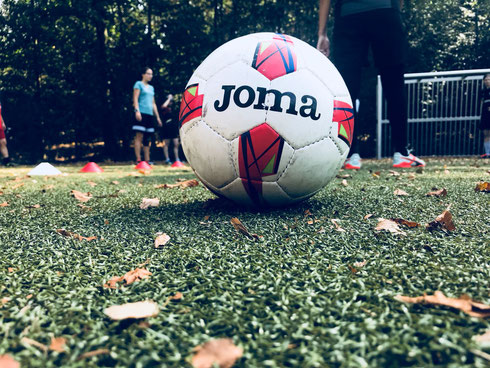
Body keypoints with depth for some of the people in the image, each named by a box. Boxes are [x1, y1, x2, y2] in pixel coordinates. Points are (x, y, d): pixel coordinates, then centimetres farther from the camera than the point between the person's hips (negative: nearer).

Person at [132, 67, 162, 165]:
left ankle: (147, 160, 8)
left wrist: (158, 117, 21)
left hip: (150, 114, 7)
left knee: (148, 138, 5)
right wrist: (137, 110, -19)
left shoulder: (151, 88, 24)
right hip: (141, 113, -7)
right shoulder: (139, 84, 5)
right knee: (139, 136, -12)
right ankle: (138, 160, -13)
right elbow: (135, 98, -5)